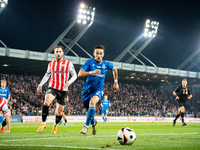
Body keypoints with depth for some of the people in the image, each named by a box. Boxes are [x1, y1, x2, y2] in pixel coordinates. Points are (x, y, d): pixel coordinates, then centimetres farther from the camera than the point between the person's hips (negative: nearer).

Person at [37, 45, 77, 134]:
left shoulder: (68, 63, 0)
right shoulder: (51, 64, 11)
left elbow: (74, 75, -1)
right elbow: (47, 75, 25)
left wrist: (69, 82, -20)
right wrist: (40, 85, 19)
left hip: (63, 90, -1)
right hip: (52, 87, 1)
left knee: (59, 112, 4)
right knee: (46, 102, -28)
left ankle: (55, 125, 32)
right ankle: (43, 123, -20)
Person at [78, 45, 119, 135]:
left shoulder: (106, 64, -3)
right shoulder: (89, 62, -11)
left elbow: (114, 69, 21)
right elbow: (80, 74, -24)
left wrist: (116, 82, 20)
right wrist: (91, 72, -37)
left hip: (98, 90, -1)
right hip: (87, 89, 1)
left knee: (92, 102, -32)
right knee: (89, 111, 12)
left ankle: (86, 126, -23)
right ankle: (93, 123, 47)